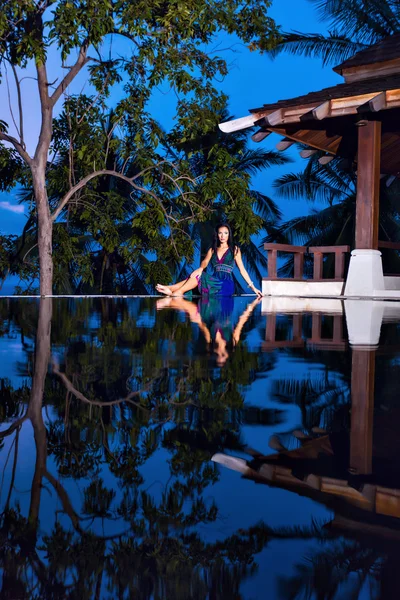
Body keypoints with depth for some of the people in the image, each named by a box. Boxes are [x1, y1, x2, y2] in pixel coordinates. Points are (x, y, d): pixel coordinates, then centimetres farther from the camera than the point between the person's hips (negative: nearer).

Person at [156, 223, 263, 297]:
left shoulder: (234, 250, 8)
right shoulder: (212, 250, 19)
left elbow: (242, 270, 6)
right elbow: (205, 262, 5)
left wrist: (253, 287, -1)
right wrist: (201, 268, -19)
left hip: (227, 285, -4)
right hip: (215, 282, 4)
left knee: (198, 277, -23)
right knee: (197, 274, -23)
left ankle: (173, 291, -25)